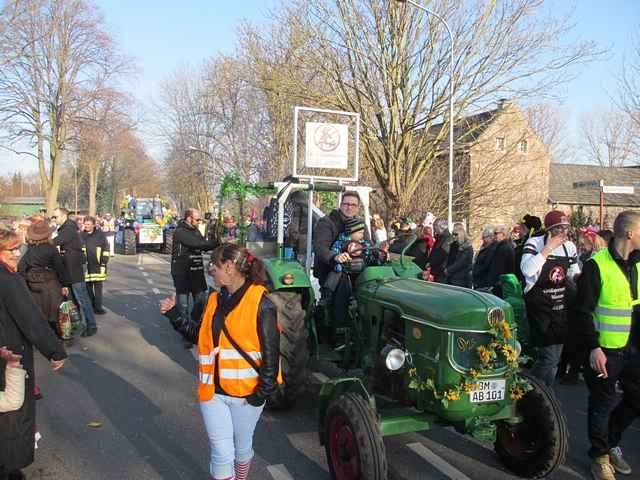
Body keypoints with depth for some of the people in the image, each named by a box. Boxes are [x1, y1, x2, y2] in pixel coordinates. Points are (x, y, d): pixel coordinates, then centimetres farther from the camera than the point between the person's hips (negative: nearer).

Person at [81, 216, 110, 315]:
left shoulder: (100, 235, 2)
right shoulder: (81, 236, 5)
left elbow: (106, 248, 4)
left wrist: (104, 261, -3)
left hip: (98, 266, -1)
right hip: (86, 266, 1)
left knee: (98, 287, 1)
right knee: (88, 287, 8)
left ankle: (98, 307, 7)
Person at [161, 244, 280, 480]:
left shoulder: (261, 303, -15)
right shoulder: (215, 300, 5)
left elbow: (270, 351, -14)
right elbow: (199, 335, 14)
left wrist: (263, 393, -14)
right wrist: (175, 315, 5)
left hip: (246, 393, -4)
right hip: (213, 391, 4)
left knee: (242, 448, 19)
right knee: (222, 454, 4)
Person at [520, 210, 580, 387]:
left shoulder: (569, 246, 6)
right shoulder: (534, 243, -12)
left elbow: (574, 273, 20)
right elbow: (526, 270, -29)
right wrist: (548, 248, -26)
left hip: (560, 306, 7)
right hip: (539, 306, -6)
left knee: (555, 357, 13)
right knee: (549, 357, -12)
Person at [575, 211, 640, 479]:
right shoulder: (597, 265, -14)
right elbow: (584, 311, -15)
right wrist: (593, 348, -19)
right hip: (605, 350, -7)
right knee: (603, 403, 6)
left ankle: (611, 442, 36)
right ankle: (600, 456, 25)